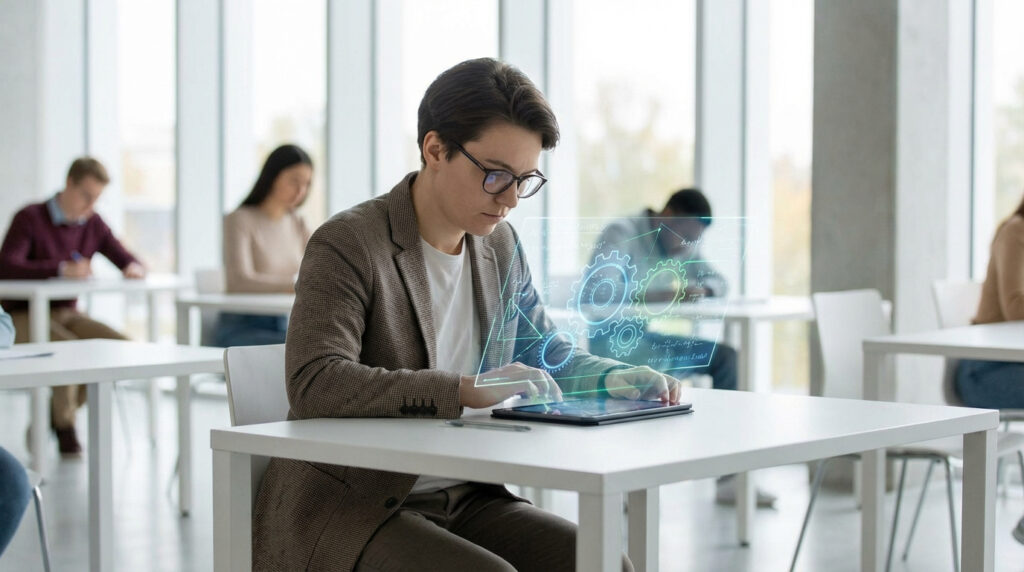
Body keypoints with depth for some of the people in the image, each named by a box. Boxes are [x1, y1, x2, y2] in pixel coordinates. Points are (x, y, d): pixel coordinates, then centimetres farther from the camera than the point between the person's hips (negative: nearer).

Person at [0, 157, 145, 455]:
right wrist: (62, 269, -38)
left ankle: (59, 410, 0)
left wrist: (134, 269, -18)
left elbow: (128, 261, 9)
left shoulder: (93, 224, 4)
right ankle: (65, 425, -8)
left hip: (66, 315, 6)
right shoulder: (30, 218, -12)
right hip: (24, 317, -6)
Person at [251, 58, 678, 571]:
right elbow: (315, 384, -28)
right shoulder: (347, 244, -13)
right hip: (349, 509, -7)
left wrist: (619, 379, 0)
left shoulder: (499, 246, 9)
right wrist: (469, 390, -36)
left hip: (462, 500, 7)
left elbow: (547, 355, 23)